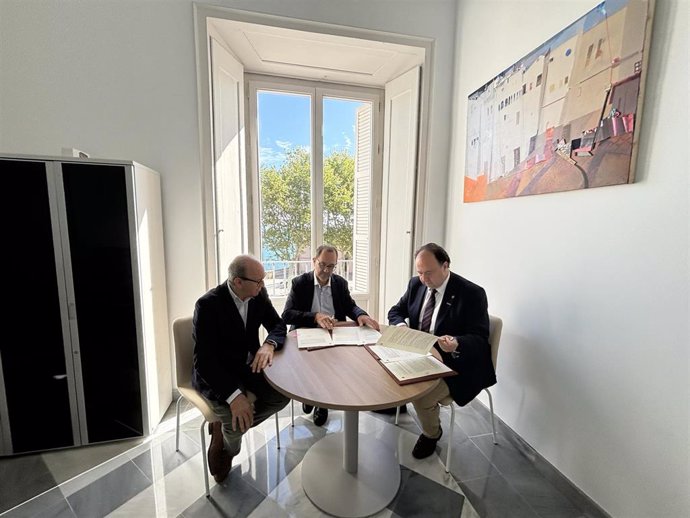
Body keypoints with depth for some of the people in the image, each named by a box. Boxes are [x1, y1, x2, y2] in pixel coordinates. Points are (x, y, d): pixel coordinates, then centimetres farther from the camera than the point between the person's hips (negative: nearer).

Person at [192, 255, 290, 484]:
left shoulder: (258, 294, -8)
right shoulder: (208, 304, -24)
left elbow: (278, 324, -2)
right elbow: (204, 359, -26)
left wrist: (269, 344, -26)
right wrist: (234, 395, -35)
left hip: (248, 366, 5)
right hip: (215, 372, -5)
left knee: (282, 395, -12)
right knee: (236, 413, -25)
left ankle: (225, 428, 10)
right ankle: (225, 449, 14)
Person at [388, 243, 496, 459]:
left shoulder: (472, 293, -16)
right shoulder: (416, 284, -1)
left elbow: (479, 338, -15)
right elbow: (396, 311, 9)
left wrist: (457, 343, -37)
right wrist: (401, 325, -14)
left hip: (455, 363, -5)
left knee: (422, 395, -23)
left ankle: (431, 434, 13)